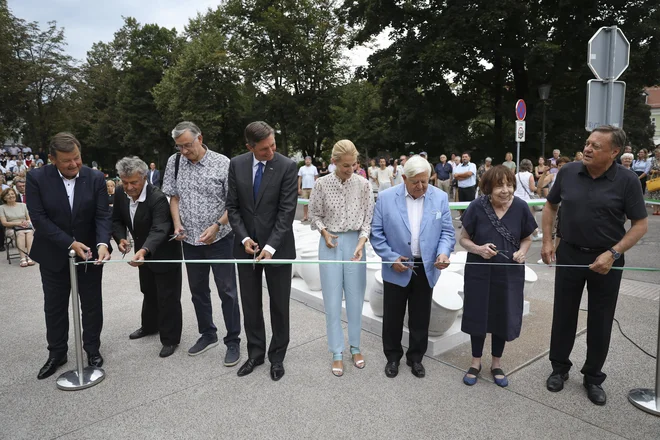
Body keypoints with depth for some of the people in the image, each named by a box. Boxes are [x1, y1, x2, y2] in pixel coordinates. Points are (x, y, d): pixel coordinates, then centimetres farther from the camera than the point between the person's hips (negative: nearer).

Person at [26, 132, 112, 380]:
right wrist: (70, 243, -22)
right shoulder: (37, 178, -12)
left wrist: (102, 243, -30)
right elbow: (38, 218, -15)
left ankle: (93, 349, 29)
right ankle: (57, 353, 32)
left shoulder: (96, 178, -10)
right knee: (54, 307, 14)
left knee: (92, 305, 11)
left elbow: (103, 216, -12)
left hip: (89, 251, 0)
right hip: (53, 254, 0)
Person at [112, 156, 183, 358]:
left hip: (164, 253, -7)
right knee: (148, 292, 25)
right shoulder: (121, 194, -10)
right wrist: (121, 239, -18)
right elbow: (117, 220, 2)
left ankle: (170, 339, 15)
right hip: (143, 250, 7)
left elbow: (159, 230, -41)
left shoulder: (158, 198, -32)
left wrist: (143, 251, -58)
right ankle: (149, 326, 45)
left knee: (167, 297, 1)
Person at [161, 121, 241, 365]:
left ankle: (233, 341, 16)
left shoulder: (222, 163, -11)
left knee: (227, 291, 2)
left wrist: (215, 226, -18)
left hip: (220, 238, -4)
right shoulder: (174, 162, 3)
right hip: (190, 239, 5)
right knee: (198, 290, 15)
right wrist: (177, 224, -4)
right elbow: (174, 197, 10)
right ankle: (207, 334, 33)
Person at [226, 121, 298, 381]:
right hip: (246, 245, 3)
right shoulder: (236, 165, -1)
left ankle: (277, 356, 28)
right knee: (250, 305, 13)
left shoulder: (287, 167, -11)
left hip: (277, 246, -3)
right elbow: (232, 206, 2)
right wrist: (244, 238, -10)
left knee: (279, 305, 9)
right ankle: (255, 353, 31)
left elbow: (286, 211, -14)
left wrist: (270, 247, -21)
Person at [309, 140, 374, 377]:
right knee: (332, 300, 3)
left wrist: (361, 243, -17)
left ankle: (355, 347, 28)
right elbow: (316, 215, 5)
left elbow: (368, 217, -2)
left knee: (355, 298, 9)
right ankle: (337, 353, 17)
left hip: (355, 242, 1)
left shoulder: (363, 184, -4)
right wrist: (325, 233, -13)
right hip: (331, 244, 0)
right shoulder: (322, 184, -5)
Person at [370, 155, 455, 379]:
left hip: (426, 268, 2)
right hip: (396, 268, -1)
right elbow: (377, 233, -5)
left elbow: (446, 232, 0)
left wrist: (443, 252, -19)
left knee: (420, 318, 14)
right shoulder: (386, 197, -7)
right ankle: (393, 356, 31)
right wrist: (391, 258, -13)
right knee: (393, 317, 11)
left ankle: (416, 357, 33)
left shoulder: (440, 198, -2)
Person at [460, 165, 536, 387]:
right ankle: (476, 361, 32)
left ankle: (497, 363, 35)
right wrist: (478, 249, -23)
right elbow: (463, 238, -4)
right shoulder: (477, 207, -13)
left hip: (509, 273, 2)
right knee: (478, 315, 10)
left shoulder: (520, 207, -8)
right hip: (479, 272, -1)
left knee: (504, 317, 12)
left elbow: (527, 238, 6)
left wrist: (522, 251, -14)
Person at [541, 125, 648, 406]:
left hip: (605, 259, -2)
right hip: (569, 254, 2)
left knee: (600, 321, 10)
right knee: (563, 314, 11)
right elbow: (550, 206, 9)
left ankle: (593, 377, 28)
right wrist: (547, 241, 0)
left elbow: (641, 225, -7)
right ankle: (559, 368, 29)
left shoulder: (626, 181, -11)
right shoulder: (568, 172, -4)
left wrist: (612, 253, -18)